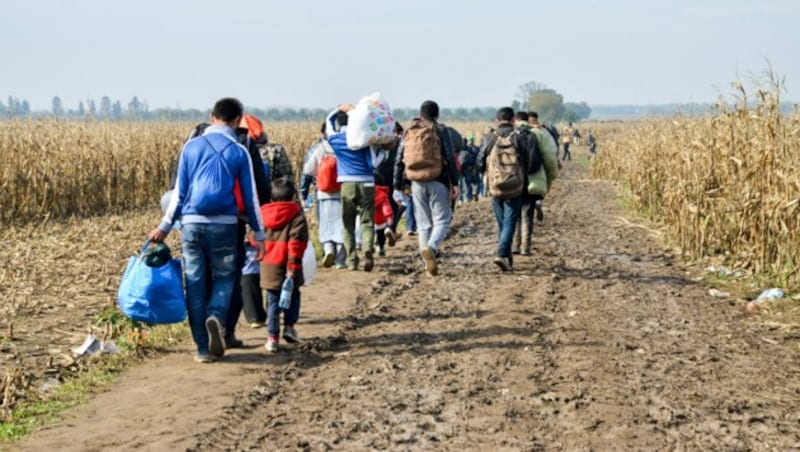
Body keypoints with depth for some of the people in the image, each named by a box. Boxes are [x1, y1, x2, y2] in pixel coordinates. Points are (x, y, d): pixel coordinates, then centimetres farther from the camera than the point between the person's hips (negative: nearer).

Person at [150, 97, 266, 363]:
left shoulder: (191, 147, 5)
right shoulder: (239, 152, 0)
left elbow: (179, 192, 5)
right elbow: (250, 197, 3)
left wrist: (164, 227, 13)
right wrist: (259, 234, 10)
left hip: (191, 224, 2)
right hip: (224, 225, -2)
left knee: (195, 284, 8)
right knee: (224, 277, 13)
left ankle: (204, 348, 8)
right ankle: (216, 316, -18)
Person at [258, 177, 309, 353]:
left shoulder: (263, 214, 8)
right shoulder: (297, 215, -6)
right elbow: (296, 243, -15)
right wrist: (293, 265, -17)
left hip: (268, 266, 3)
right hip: (286, 265, -3)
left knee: (273, 301, 8)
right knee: (292, 295, 19)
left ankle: (272, 337, 2)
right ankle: (289, 326, 9)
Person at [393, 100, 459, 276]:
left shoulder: (408, 132, 11)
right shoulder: (440, 130, -1)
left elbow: (399, 161, 10)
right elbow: (450, 158, -9)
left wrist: (397, 187, 12)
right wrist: (455, 183, -7)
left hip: (417, 183, 4)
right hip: (438, 182, -4)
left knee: (423, 224, 11)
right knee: (442, 220, 1)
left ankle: (428, 263, 9)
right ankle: (431, 248, -27)